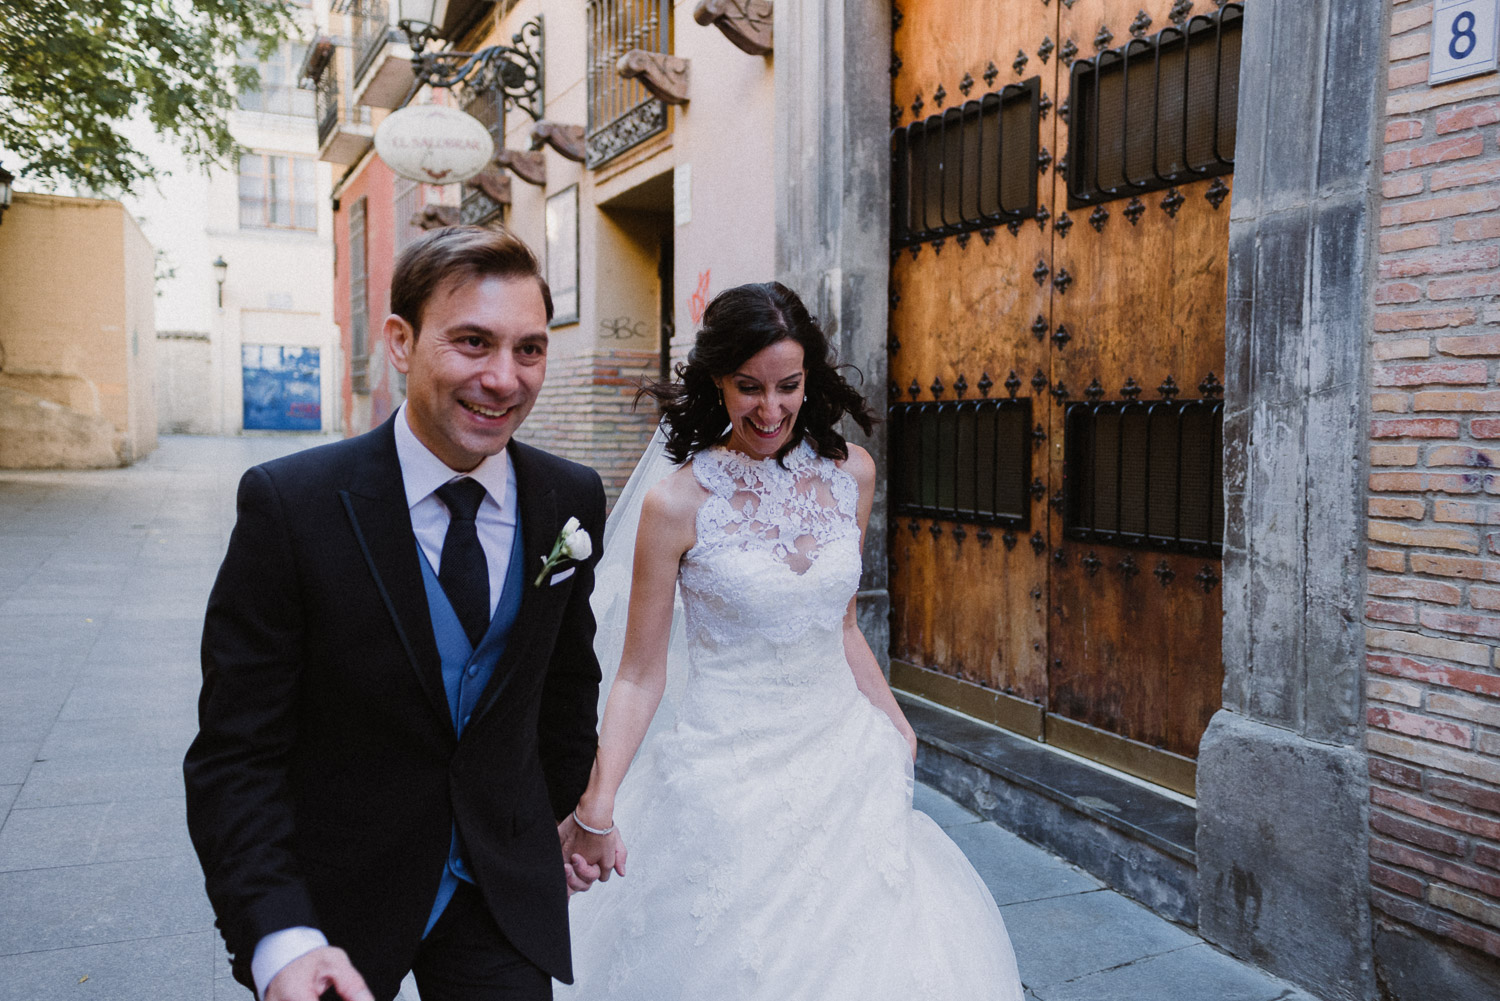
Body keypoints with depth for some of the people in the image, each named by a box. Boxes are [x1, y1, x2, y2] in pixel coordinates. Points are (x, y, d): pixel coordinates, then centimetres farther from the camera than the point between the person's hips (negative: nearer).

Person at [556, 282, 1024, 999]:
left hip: (846, 758, 4)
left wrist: (895, 725, 15)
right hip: (732, 772, -4)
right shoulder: (678, 502, -13)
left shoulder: (850, 473, 0)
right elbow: (640, 675, -9)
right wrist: (596, 806, -18)